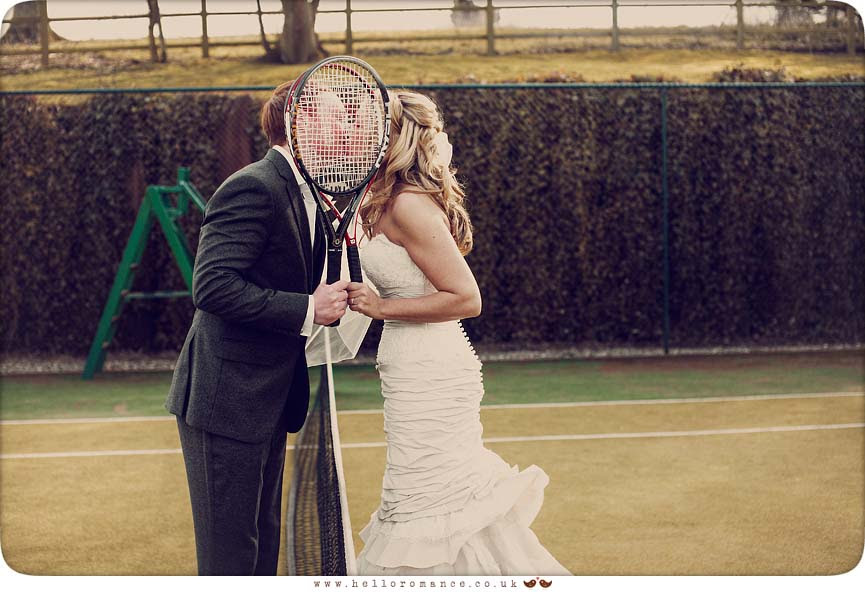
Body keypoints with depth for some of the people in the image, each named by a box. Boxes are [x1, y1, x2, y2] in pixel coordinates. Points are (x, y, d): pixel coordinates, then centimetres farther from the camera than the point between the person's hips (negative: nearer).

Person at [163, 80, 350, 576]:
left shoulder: (306, 195, 12)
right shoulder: (254, 189, -18)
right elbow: (213, 287, -27)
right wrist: (307, 310, -24)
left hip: (268, 403, 10)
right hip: (226, 401, -10)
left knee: (262, 540, 17)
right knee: (230, 552, -1)